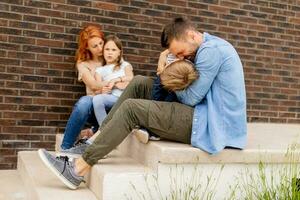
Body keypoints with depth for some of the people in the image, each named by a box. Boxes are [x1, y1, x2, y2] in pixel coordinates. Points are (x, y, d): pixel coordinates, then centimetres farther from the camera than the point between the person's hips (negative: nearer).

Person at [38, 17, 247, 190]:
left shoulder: (211, 49, -16)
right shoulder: (211, 47, 16)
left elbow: (191, 98, -14)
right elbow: (193, 94, 14)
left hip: (210, 125, -10)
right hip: (206, 113, 10)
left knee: (131, 108, -16)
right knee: (140, 83, 3)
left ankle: (79, 170, -11)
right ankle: (96, 139, 1)